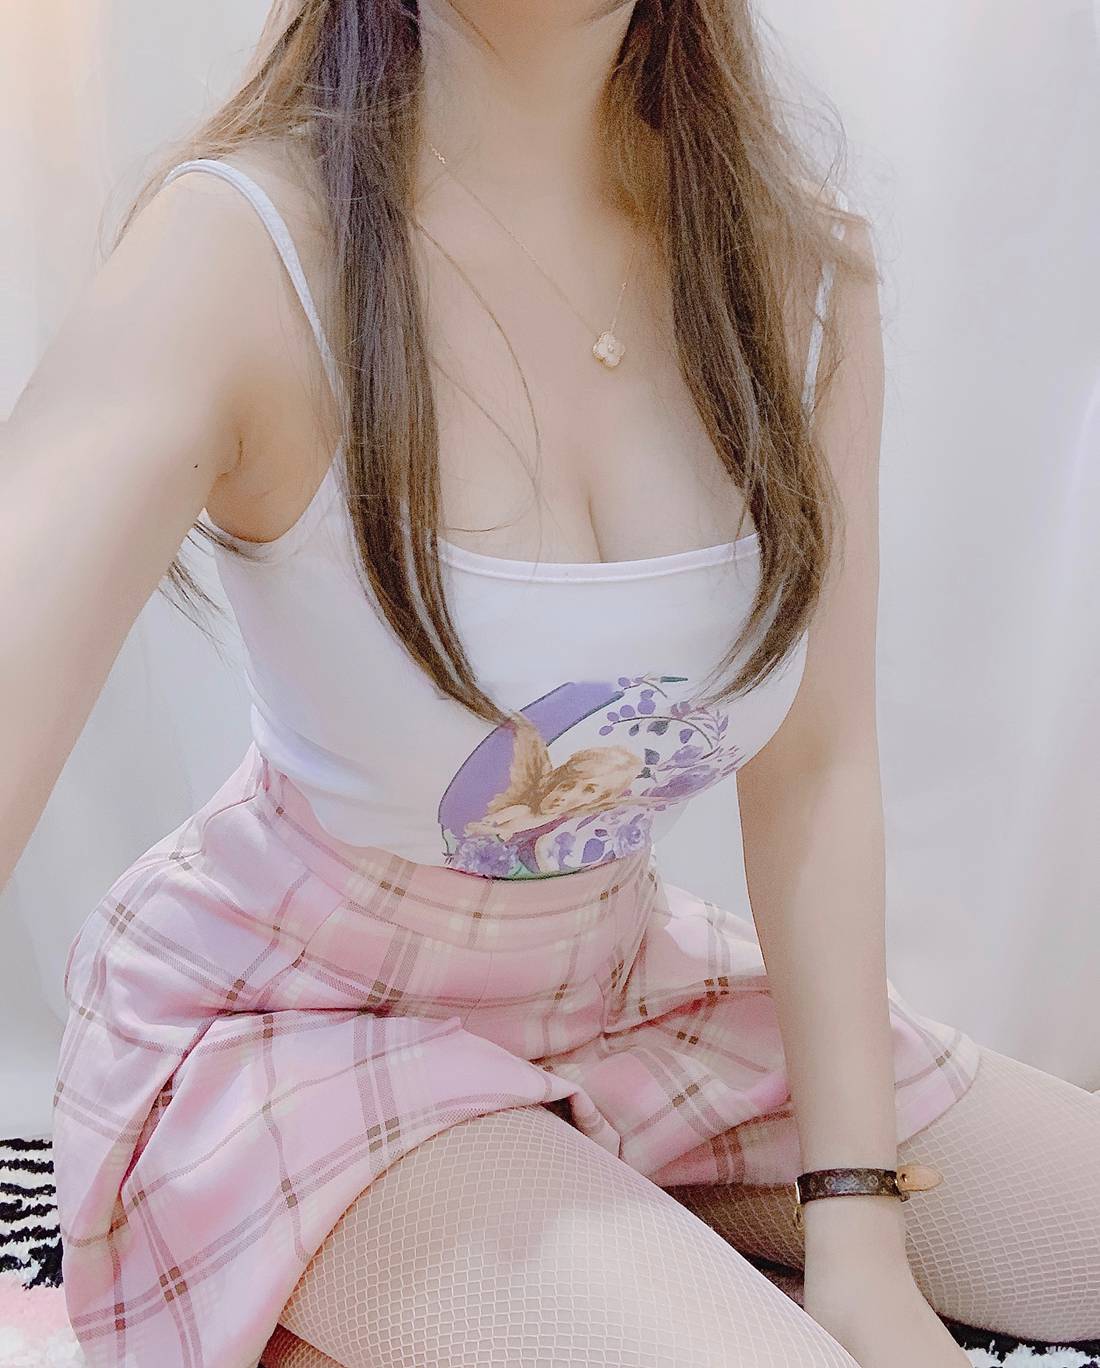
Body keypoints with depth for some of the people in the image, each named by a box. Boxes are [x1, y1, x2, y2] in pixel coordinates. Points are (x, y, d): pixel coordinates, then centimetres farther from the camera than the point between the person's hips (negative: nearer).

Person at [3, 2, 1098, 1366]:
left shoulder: (803, 274, -9)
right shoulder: (240, 251, -23)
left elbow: (815, 773, -8)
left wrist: (857, 1233, -11)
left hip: (620, 983, 6)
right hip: (294, 1018, -5)